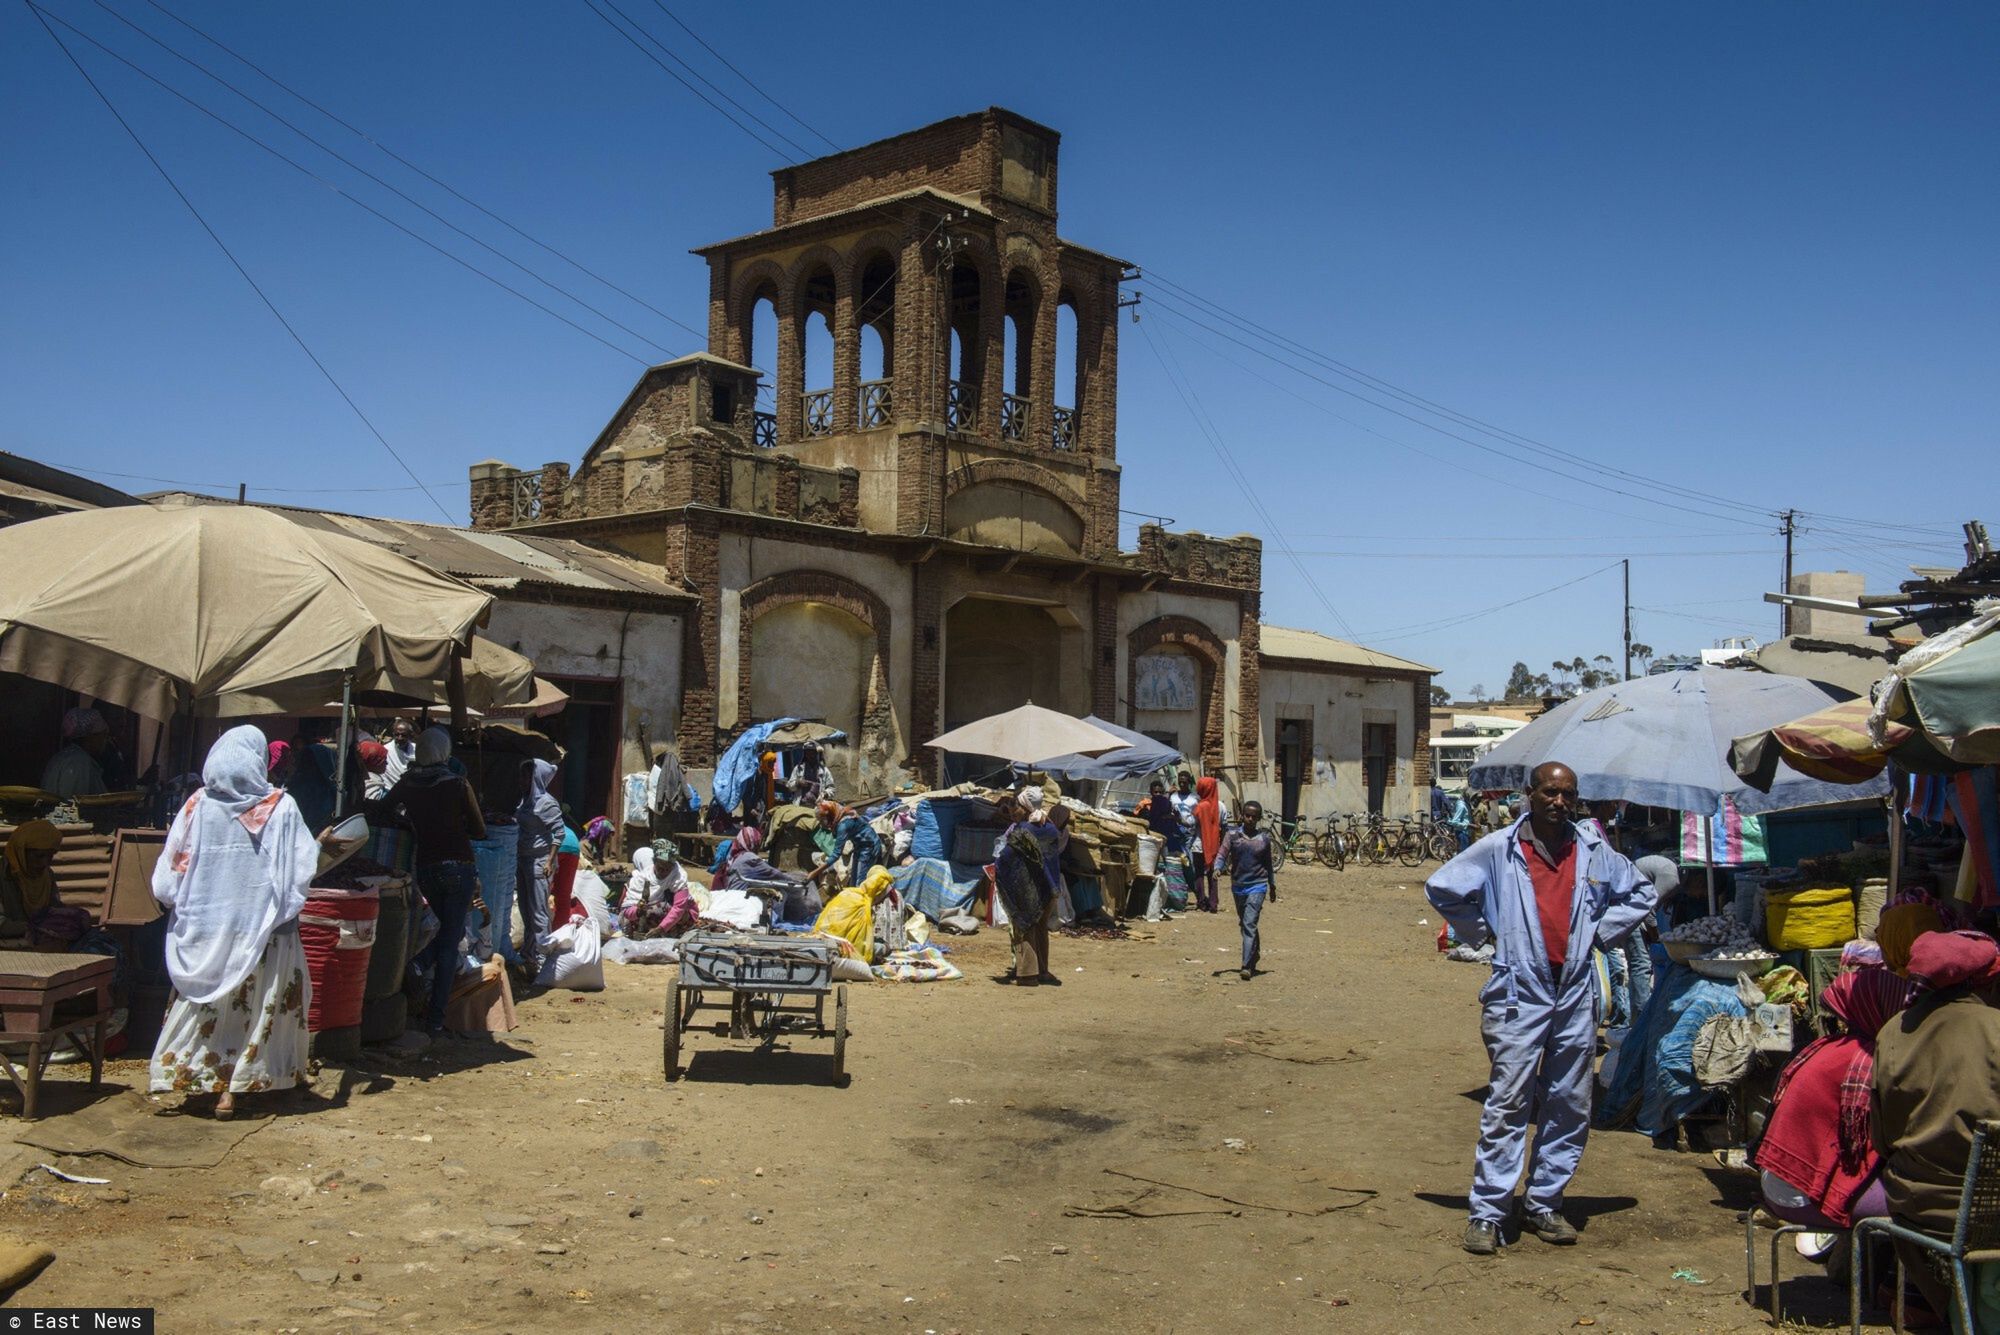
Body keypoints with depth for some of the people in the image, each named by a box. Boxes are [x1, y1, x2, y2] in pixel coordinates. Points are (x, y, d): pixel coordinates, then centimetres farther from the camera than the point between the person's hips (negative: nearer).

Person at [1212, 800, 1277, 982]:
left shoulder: (1264, 838, 3)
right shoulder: (1233, 835, 0)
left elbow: (1268, 864, 13)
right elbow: (1222, 854, -9)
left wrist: (1273, 886, 18)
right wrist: (1217, 868, -29)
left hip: (1257, 886, -2)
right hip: (1238, 885, 3)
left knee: (1250, 925, -14)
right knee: (1244, 925, 16)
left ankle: (1247, 966, -19)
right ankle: (1255, 955, 37)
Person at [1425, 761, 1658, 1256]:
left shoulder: (1594, 852, 8)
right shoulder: (1498, 849, -2)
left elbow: (1640, 893, 23)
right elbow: (1442, 889, 6)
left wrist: (1599, 933, 11)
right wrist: (1483, 934, 2)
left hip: (1576, 996, 4)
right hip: (1519, 995, -4)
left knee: (1570, 1107, 8)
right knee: (1508, 1104, -7)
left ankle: (1544, 1205, 21)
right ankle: (1487, 1213, -1)